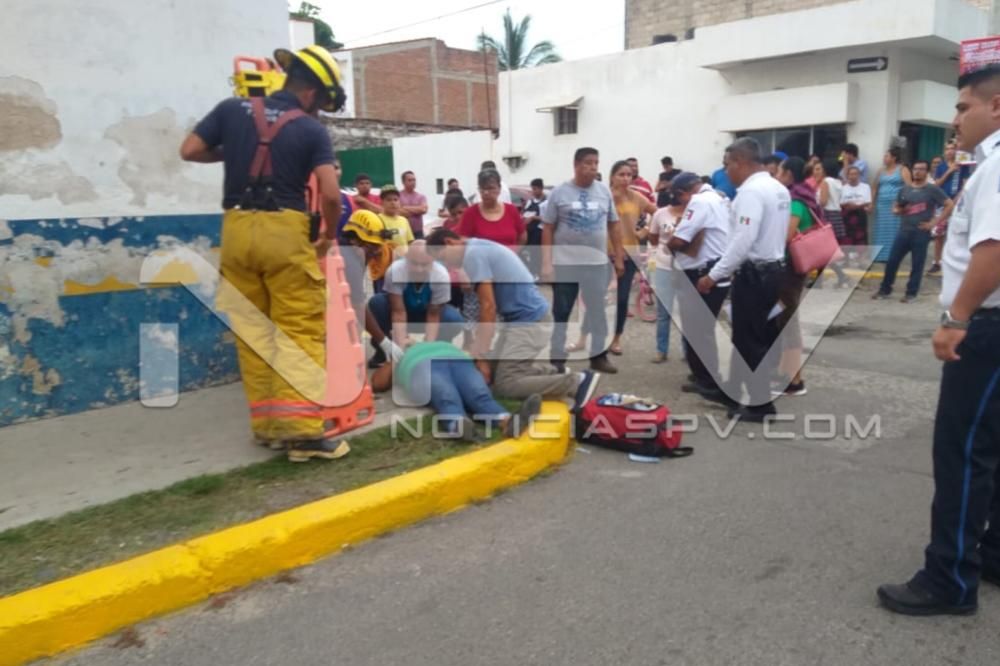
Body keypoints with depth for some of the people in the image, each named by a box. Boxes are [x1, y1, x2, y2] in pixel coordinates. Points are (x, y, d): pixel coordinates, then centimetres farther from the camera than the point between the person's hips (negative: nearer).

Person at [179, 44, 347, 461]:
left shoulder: (233, 109, 9)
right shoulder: (311, 130, 0)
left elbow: (189, 151, 8)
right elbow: (331, 194, -10)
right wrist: (330, 235, 7)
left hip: (237, 229, 4)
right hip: (285, 231, -4)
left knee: (252, 331, 11)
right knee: (300, 333, -1)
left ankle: (266, 424, 16)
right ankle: (301, 429, -7)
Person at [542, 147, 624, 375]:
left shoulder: (604, 191, 5)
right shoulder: (559, 193, -3)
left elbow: (614, 225, 11)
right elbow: (547, 229, -2)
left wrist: (619, 257, 7)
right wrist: (546, 263, -8)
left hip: (597, 262, 3)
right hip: (564, 262, -3)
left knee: (597, 310, 10)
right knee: (561, 312, 6)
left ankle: (598, 355, 22)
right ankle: (557, 358, 17)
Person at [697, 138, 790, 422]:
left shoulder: (751, 192, -19)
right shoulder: (779, 189, 11)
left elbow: (743, 241, -27)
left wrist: (714, 275, -23)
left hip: (753, 273, -10)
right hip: (774, 268, 10)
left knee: (750, 340, 0)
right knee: (763, 337, 15)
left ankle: (759, 403, 9)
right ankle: (738, 393, 26)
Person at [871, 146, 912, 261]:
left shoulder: (902, 170, 0)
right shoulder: (881, 171, 15)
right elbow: (875, 188, 15)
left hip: (896, 206, -5)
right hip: (882, 205, 5)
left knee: (894, 231, -6)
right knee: (882, 231, 4)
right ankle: (882, 255, 10)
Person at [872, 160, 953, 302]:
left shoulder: (933, 189, -2)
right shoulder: (905, 189, 12)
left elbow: (949, 205, -6)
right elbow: (896, 208, 22)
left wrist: (935, 222, -10)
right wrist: (898, 210, -3)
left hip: (921, 233, -4)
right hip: (903, 231, 4)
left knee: (917, 264, 2)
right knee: (892, 260, 4)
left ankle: (911, 293, 11)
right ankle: (885, 289, 15)